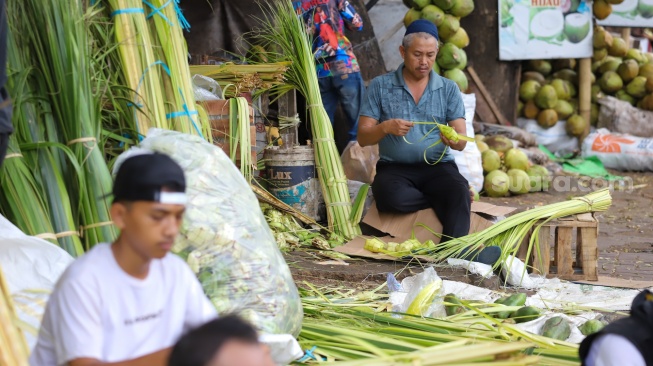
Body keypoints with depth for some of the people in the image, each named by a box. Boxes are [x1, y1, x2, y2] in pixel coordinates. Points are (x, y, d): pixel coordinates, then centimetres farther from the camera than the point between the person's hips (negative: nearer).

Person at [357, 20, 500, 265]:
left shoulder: (449, 89, 7)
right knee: (392, 197, -35)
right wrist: (385, 128, -23)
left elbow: (461, 142, 0)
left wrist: (453, 139, -26)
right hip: (395, 168, 0)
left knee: (459, 190, -33)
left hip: (438, 166, 1)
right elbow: (363, 138, -1)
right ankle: (450, 201, -11)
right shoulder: (380, 86, 4)